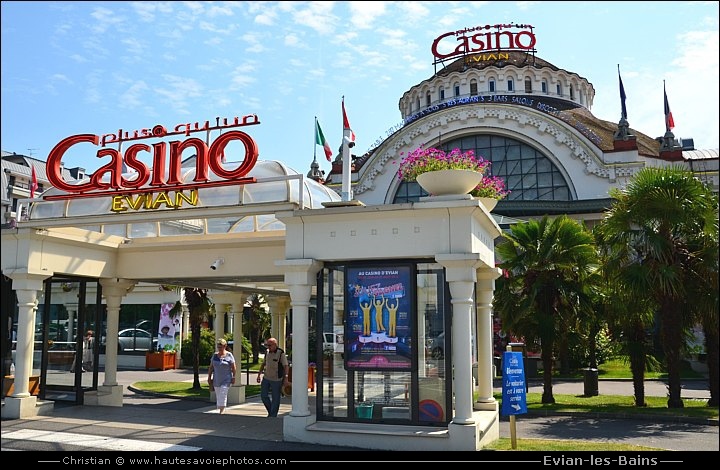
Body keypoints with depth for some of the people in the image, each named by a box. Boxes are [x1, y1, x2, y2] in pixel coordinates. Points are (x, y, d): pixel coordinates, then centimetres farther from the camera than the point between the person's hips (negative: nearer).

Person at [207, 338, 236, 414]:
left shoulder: (229, 355, -6)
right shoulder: (215, 355, 6)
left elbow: (234, 367, -4)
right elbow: (211, 367, 11)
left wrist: (233, 377, -7)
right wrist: (209, 377, 7)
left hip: (226, 380, -4)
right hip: (216, 380, 4)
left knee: (223, 396, -11)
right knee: (218, 397, 9)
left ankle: (221, 412, -12)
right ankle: (218, 410, 20)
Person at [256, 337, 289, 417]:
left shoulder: (281, 353, -14)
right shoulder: (267, 352, 5)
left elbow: (285, 366, -14)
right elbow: (263, 364, 17)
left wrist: (285, 378, -20)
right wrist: (259, 374, 13)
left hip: (276, 380, -6)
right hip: (266, 378, 6)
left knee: (275, 398, 2)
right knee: (263, 395, 7)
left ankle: (273, 415, 13)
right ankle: (270, 411, 26)